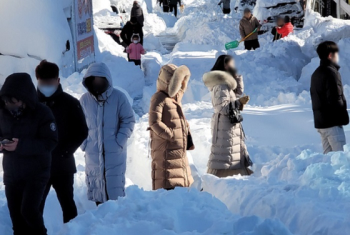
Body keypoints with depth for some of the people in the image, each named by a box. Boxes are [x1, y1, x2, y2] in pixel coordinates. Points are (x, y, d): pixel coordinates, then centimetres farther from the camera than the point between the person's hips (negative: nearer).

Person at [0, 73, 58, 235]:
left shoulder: (42, 113, -17)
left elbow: (50, 142, -20)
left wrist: (21, 145, -31)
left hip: (36, 174, -5)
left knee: (28, 210, -17)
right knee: (16, 216, 8)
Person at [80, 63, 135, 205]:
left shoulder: (118, 97, -3)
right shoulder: (85, 100, 4)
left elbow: (129, 121, 0)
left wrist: (119, 142, -9)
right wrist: (84, 143, 0)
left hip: (115, 153, -3)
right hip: (92, 154, 3)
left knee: (115, 188, -3)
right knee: (95, 190, 7)